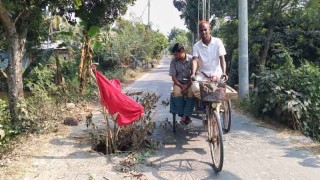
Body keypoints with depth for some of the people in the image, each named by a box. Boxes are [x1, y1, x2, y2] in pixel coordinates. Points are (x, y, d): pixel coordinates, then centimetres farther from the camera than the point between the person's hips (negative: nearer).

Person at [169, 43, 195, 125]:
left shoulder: (191, 59, -9)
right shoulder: (173, 61, -3)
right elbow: (173, 77, -3)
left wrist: (187, 86, -21)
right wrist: (181, 86, -18)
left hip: (190, 82, -1)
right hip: (178, 83, 1)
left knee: (191, 93, -33)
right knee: (177, 93, -31)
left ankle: (185, 116, -24)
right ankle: (186, 117, -22)